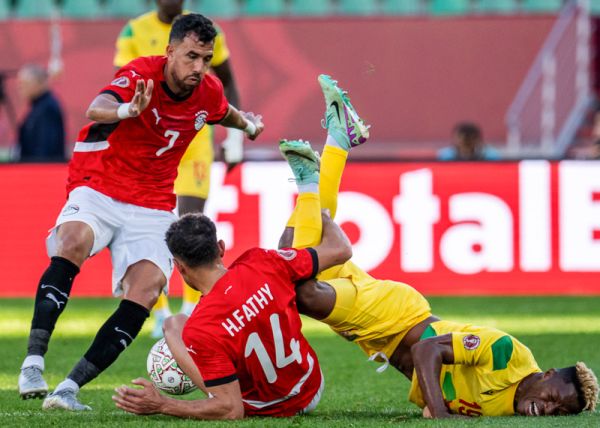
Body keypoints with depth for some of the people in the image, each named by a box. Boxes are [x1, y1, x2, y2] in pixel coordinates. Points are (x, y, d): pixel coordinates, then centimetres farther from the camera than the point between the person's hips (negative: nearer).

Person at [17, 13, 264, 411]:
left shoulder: (209, 92, -1)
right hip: (97, 190, -4)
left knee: (148, 285, -23)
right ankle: (33, 364, -37)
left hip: (152, 207, 4)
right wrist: (126, 110, -59)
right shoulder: (141, 74, -18)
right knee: (73, 242, -35)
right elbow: (96, 110, -39)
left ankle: (69, 388, -25)